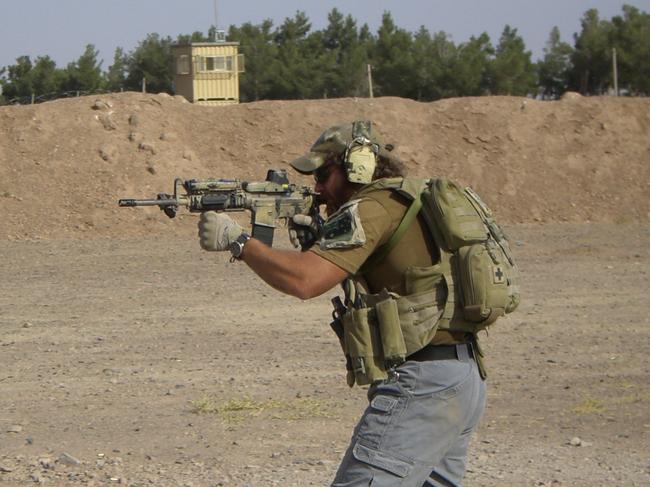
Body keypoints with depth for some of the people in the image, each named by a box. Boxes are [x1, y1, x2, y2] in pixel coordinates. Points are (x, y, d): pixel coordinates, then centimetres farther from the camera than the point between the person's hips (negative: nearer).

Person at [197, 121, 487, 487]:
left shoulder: (370, 210, -10)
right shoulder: (409, 205, 20)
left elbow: (304, 280, -21)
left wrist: (237, 240, -10)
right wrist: (320, 241, 11)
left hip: (421, 386, -10)